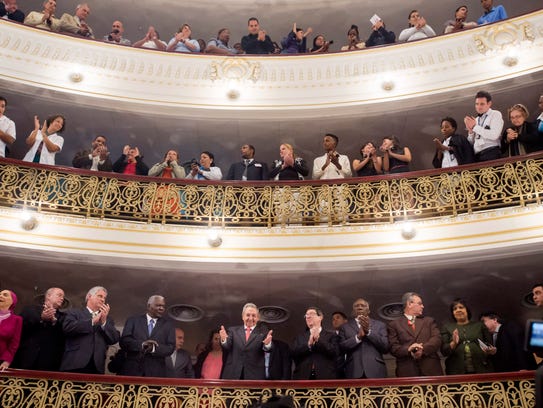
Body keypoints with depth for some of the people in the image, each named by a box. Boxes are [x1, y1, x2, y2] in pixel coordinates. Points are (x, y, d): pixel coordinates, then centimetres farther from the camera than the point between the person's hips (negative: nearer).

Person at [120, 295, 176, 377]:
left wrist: (154, 348, -16)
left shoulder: (168, 325, 12)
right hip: (132, 370, 0)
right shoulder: (133, 320, 11)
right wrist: (141, 344, -18)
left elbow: (170, 348, 3)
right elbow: (123, 340, -1)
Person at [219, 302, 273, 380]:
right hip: (232, 374, 2)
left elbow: (268, 349, -7)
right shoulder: (233, 330, 13)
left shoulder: (262, 331, 7)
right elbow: (227, 348, 1)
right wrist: (224, 339, -23)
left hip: (254, 375, -1)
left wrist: (267, 344, -32)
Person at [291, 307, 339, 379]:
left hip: (325, 378, -1)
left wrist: (318, 340, -8)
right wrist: (309, 344, -9)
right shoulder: (300, 337, 19)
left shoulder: (331, 335, 14)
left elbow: (335, 352, -3)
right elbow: (293, 353, 4)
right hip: (303, 378, 1)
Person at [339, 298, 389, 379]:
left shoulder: (380, 325, 13)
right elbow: (341, 348, 1)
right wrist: (358, 336, -12)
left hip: (376, 372, 0)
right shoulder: (345, 327, 13)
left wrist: (369, 331, -7)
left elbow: (386, 348, 2)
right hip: (353, 373, 0)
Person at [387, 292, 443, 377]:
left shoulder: (429, 321, 20)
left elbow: (437, 339, 5)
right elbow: (393, 347, 1)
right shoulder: (394, 325, 11)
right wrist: (408, 349, -18)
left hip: (431, 370, 2)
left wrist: (423, 349, -13)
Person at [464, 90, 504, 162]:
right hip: (477, 156, 4)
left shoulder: (496, 114, 7)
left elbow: (494, 135, -10)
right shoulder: (476, 119, 21)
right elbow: (471, 143, 20)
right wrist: (470, 131, 2)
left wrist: (475, 127, -5)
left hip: (491, 154, -4)